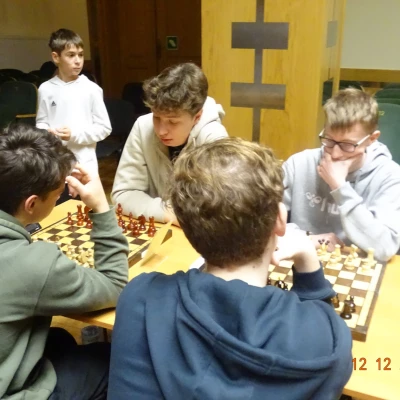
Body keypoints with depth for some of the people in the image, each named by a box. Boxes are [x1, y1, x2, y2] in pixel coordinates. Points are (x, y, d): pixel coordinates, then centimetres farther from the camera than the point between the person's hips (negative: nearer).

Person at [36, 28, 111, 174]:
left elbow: (104, 127, -3)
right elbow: (41, 122, 9)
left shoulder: (91, 89, -5)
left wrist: (75, 134, -14)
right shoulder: (46, 89, 1)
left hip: (84, 165, -2)